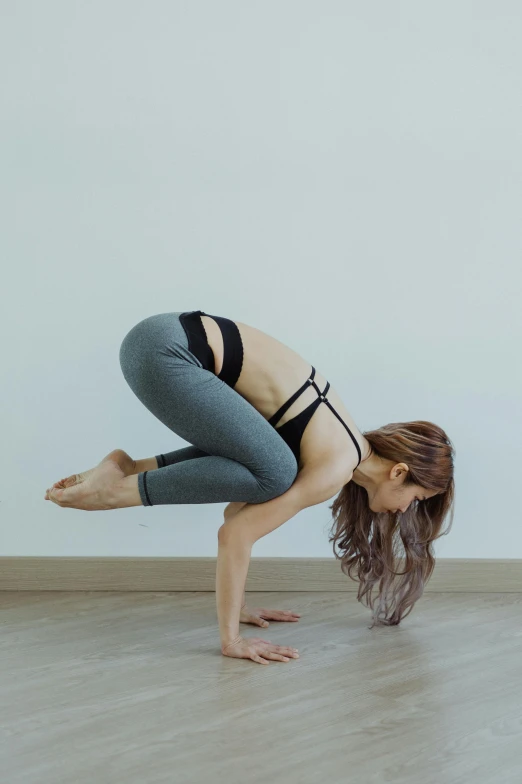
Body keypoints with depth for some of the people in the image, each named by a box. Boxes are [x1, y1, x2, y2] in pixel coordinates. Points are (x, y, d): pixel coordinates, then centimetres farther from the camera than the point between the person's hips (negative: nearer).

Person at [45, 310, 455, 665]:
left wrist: (237, 607, 25)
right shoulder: (337, 467, -9)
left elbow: (244, 506, 23)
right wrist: (231, 637, -9)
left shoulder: (344, 446, 18)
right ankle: (117, 489, -8)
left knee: (250, 478, 14)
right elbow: (234, 533, -14)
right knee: (273, 474, -16)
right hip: (163, 350, -9)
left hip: (177, 338, 9)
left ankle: (131, 468, 10)